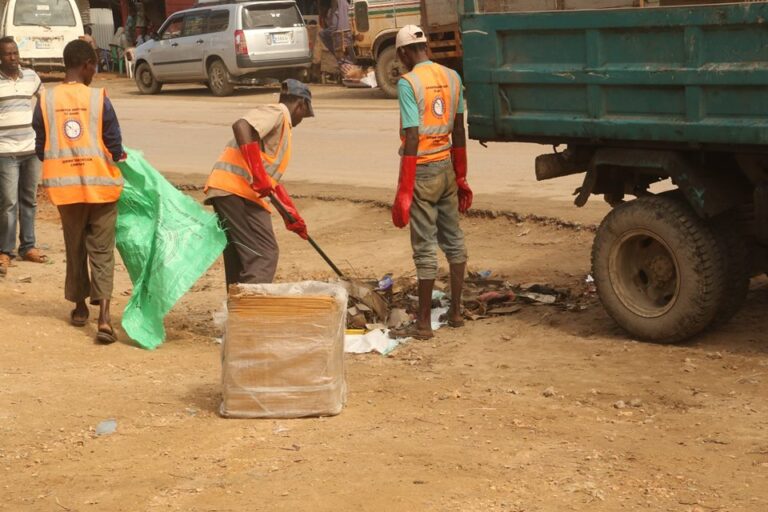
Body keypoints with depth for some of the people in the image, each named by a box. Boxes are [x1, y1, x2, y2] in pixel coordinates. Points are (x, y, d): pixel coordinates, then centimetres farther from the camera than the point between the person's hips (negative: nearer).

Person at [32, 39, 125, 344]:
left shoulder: (46, 101, -3)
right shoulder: (99, 99, -10)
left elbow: (40, 149, 3)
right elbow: (115, 147, -7)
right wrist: (117, 158, 15)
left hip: (64, 186, 2)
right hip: (100, 184, -2)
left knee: (75, 247, 18)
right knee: (102, 250, 2)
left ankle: (79, 308, 30)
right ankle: (104, 317, -10)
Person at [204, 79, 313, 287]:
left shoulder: (282, 124, 28)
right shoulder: (276, 113, -2)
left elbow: (271, 177, 30)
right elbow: (241, 126, -21)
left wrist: (291, 213, 27)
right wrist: (257, 171, -25)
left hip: (226, 191, 10)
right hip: (236, 189, -10)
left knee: (240, 258, 13)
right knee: (264, 254, -12)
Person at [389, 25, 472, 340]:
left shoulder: (408, 83, -15)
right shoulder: (451, 77, 6)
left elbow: (412, 140, -19)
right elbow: (459, 131, 11)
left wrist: (403, 192, -17)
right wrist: (461, 178, 19)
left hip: (423, 171, -6)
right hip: (447, 167, 7)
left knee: (425, 248, -2)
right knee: (453, 239, 15)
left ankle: (423, 324, 5)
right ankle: (456, 311, 23)